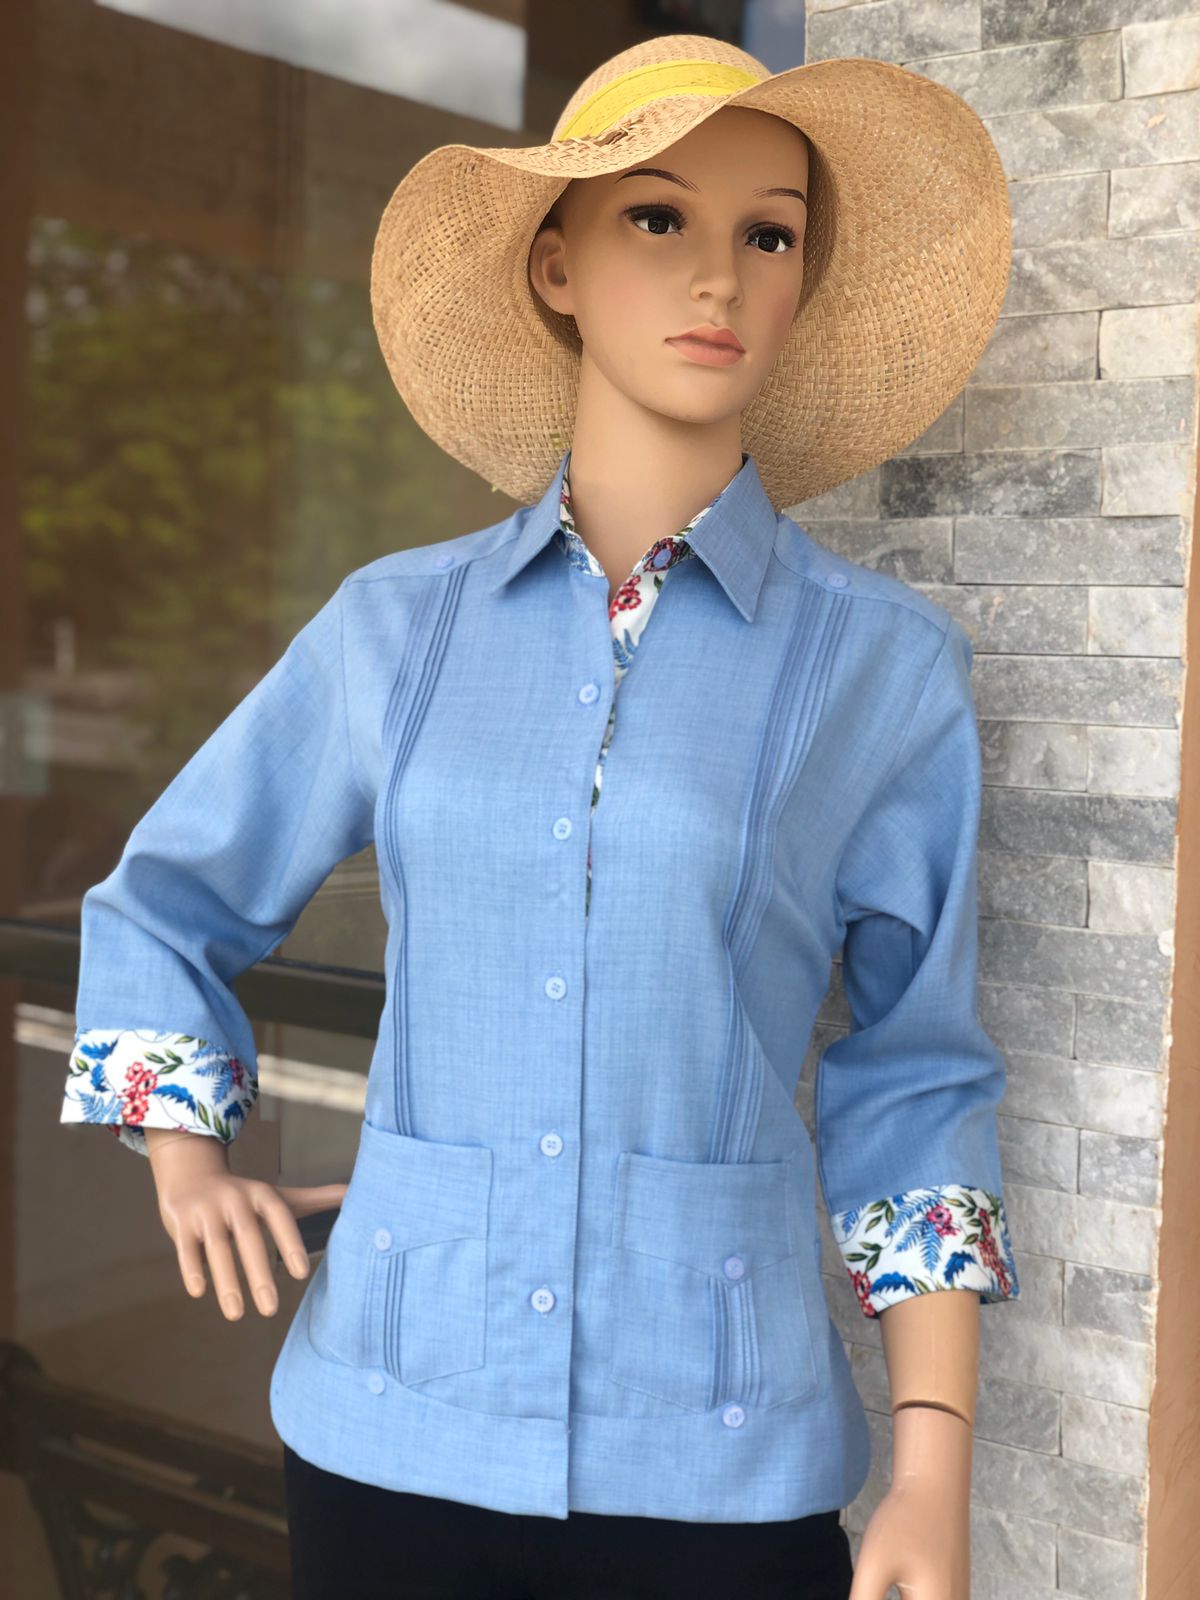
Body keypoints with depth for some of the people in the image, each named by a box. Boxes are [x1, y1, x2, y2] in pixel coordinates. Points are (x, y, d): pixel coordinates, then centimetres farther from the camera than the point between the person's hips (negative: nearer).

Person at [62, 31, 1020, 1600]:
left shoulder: (886, 664, -4)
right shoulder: (398, 622, 1)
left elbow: (916, 1080, 0)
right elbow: (159, 908, 15)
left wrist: (934, 1470, -5)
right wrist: (185, 1163, 4)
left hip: (718, 1463, -1)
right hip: (390, 1429, 2)